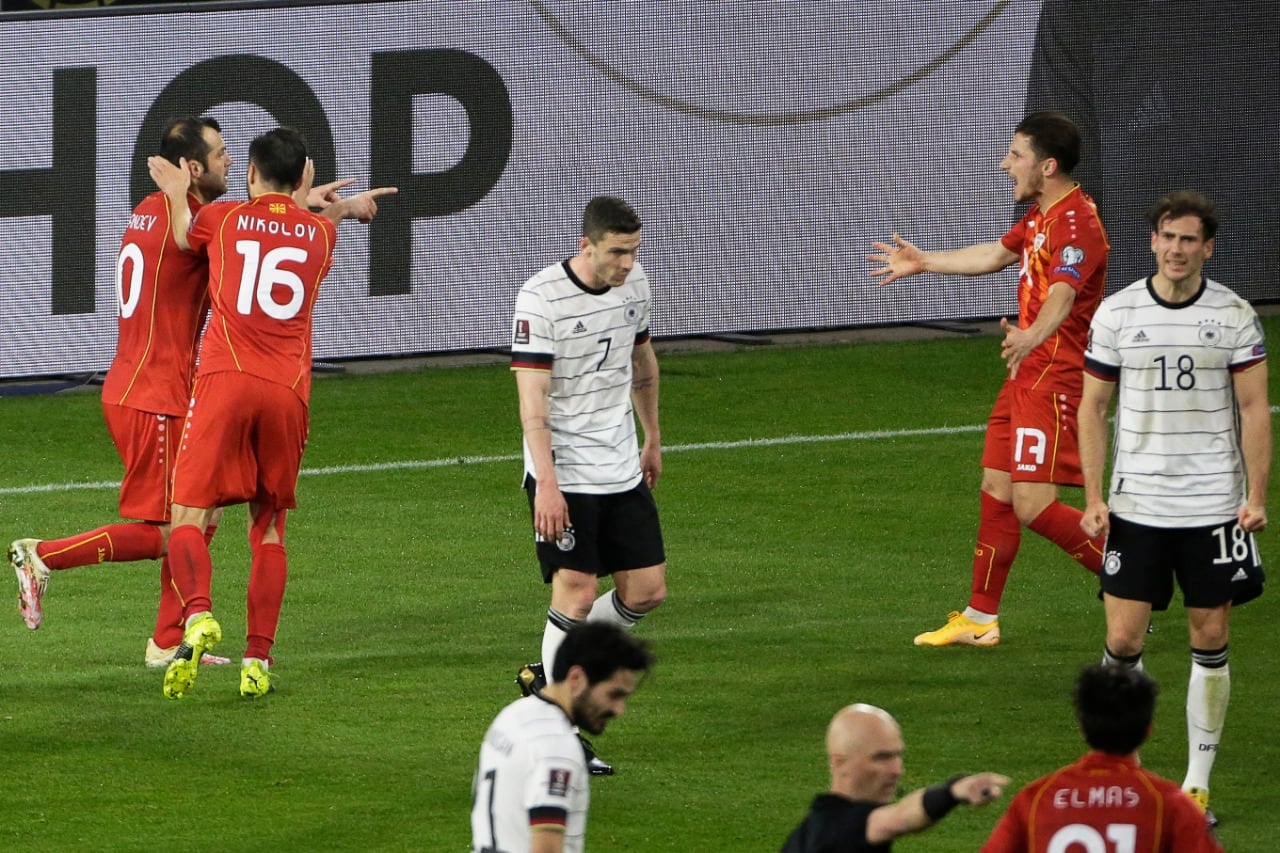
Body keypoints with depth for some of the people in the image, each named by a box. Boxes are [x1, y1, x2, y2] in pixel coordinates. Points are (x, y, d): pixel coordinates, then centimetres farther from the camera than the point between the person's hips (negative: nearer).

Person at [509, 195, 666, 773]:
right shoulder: (540, 299, -17)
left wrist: (652, 439, 29)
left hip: (622, 468, 7)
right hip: (563, 472, -7)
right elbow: (532, 401, -20)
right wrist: (546, 484, -26)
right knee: (577, 593, -10)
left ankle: (547, 675, 24)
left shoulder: (634, 282, 4)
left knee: (647, 591, 4)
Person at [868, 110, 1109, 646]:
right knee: (996, 492, 14)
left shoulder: (1077, 223, -20)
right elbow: (997, 254, 32)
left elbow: (1062, 295, -37)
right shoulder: (1040, 215, 13)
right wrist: (923, 262, 42)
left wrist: (1031, 337, -56)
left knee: (1033, 505, -15)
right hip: (1027, 376, 10)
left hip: (1055, 377, -10)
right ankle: (980, 619, 24)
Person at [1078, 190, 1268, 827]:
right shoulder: (1117, 313, 1)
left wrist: (1256, 496, -7)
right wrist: (1093, 499, 0)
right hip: (1136, 505, 0)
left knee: (1210, 641, 2)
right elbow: (1092, 407, 6)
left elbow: (1254, 408, 1)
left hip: (1214, 506, 0)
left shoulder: (1234, 315, -1)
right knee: (1123, 638, -4)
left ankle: (1198, 781, 11)